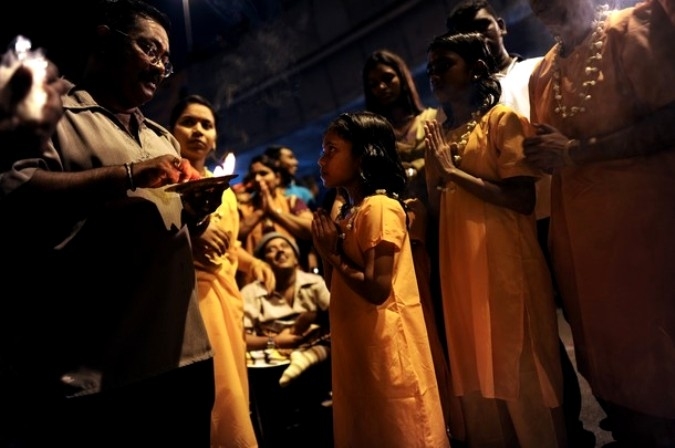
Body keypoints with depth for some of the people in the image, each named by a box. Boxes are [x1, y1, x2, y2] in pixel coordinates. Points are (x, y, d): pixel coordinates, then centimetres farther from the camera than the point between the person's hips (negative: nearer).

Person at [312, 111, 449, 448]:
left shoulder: (380, 208, -16)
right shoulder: (349, 213, 11)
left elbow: (378, 290, -23)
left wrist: (334, 255, -13)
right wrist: (326, 250, -1)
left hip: (385, 346, -9)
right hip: (357, 344, 9)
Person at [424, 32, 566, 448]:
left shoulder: (504, 119, -3)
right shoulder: (441, 134, 14)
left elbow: (523, 199, -15)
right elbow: (438, 211, 12)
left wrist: (455, 172, -14)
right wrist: (435, 173, -5)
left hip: (505, 261, -6)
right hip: (461, 266, 6)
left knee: (521, 369, 5)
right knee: (478, 372, 15)